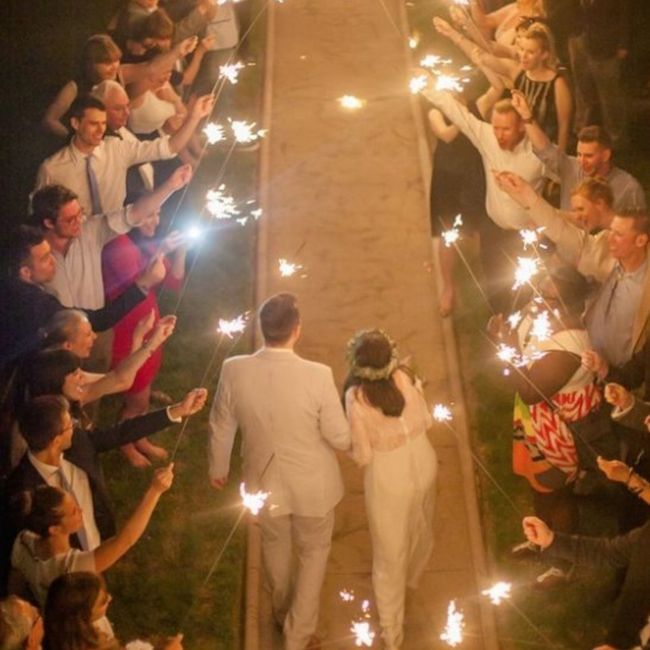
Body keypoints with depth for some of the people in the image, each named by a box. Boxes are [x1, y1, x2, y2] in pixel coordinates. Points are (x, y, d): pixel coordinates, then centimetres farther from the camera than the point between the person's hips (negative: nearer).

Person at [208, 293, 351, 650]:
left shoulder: (234, 370, -22)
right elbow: (340, 437, -18)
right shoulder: (317, 376, -30)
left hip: (264, 481, 3)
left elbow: (221, 427, -5)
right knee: (314, 551, 25)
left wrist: (217, 467, 14)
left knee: (275, 544, 31)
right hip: (312, 484, -3)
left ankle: (283, 612, 55)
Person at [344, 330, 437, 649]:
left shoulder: (356, 397, -26)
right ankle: (412, 577, 64)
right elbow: (426, 421, -1)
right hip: (423, 463, 5)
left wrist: (351, 444, 1)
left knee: (389, 554, 14)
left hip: (388, 478, -4)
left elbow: (362, 456, -18)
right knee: (420, 529, 33)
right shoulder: (405, 377, -15)